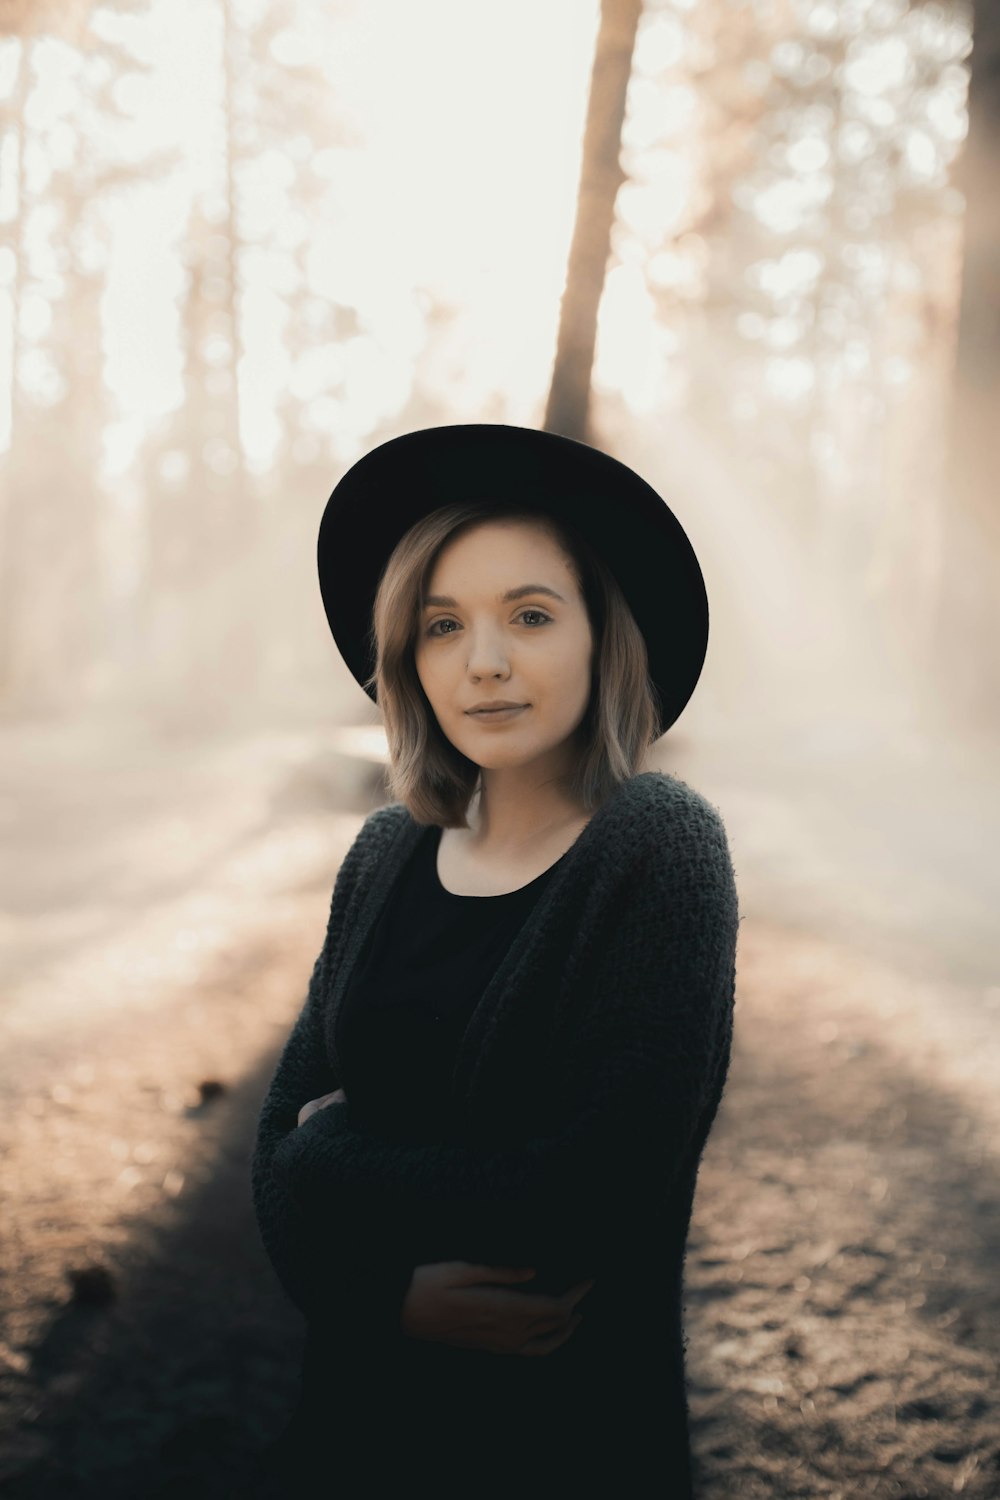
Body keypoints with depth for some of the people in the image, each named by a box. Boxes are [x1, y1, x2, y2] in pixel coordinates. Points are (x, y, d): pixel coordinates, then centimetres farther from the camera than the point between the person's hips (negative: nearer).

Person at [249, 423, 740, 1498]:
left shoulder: (659, 850, -17)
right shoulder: (386, 854, -1)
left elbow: (591, 1193, -23)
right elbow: (282, 1145, -2)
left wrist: (340, 1158, -11)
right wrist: (391, 1291, -20)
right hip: (360, 1386, 4)